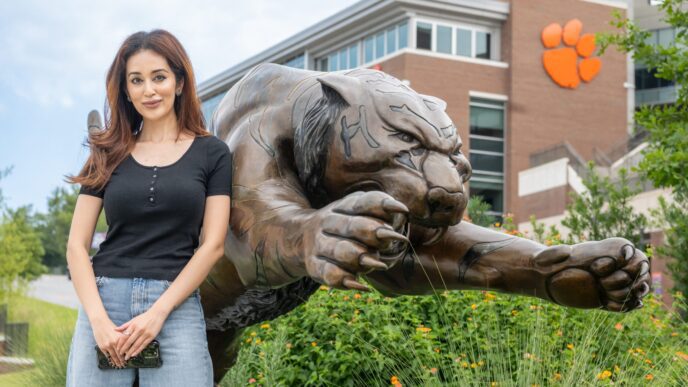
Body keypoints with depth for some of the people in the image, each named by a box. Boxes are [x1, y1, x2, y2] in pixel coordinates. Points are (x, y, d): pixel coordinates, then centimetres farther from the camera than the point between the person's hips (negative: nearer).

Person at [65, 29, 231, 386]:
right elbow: (77, 244, 6)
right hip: (103, 303, 2)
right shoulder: (108, 154, 11)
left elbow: (213, 245, 0)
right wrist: (98, 319, -9)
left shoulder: (211, 153, 7)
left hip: (176, 307, -2)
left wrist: (159, 312, -10)